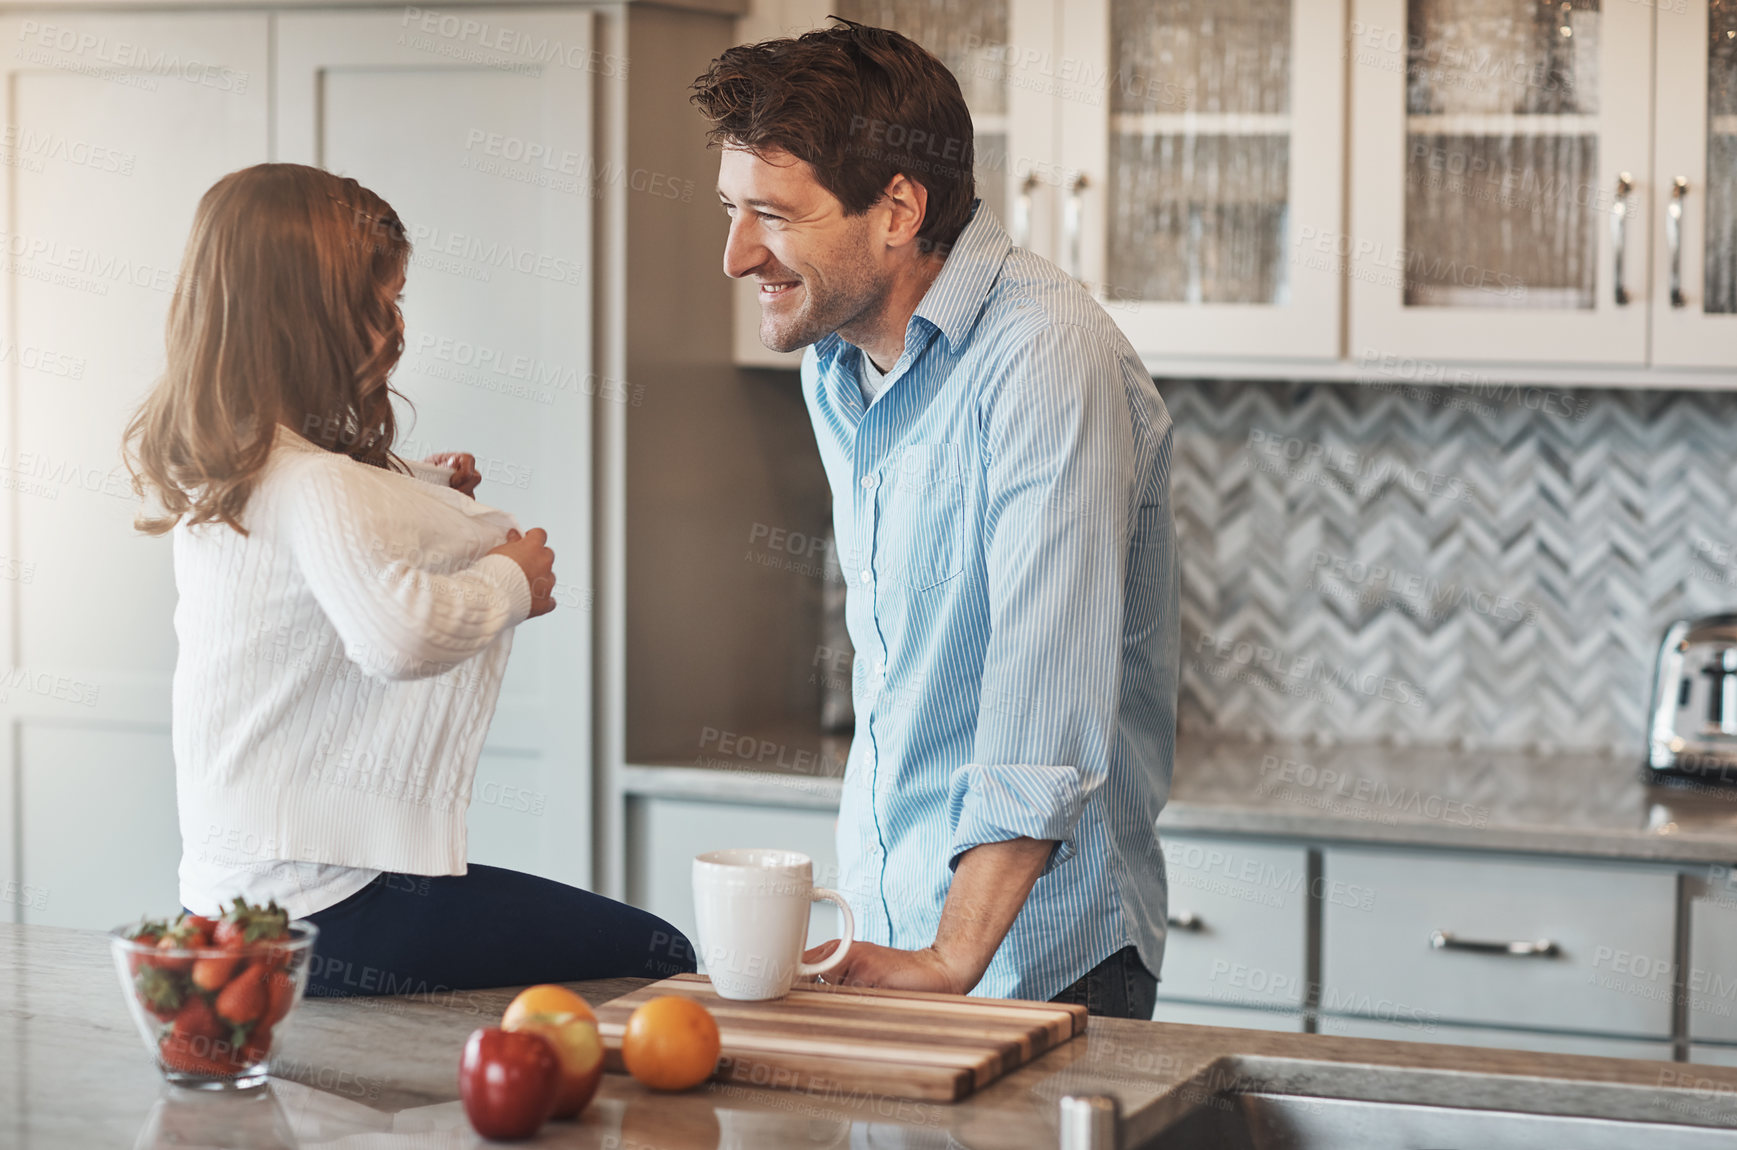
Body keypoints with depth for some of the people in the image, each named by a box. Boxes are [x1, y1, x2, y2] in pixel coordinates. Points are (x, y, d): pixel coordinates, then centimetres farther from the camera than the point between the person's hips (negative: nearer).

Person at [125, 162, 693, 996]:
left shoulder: (202, 475, 9)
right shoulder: (316, 485, -21)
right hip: (317, 910, -10)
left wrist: (417, 500, 13)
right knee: (656, 958, -4)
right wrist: (511, 580, -18)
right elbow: (397, 635, -37)